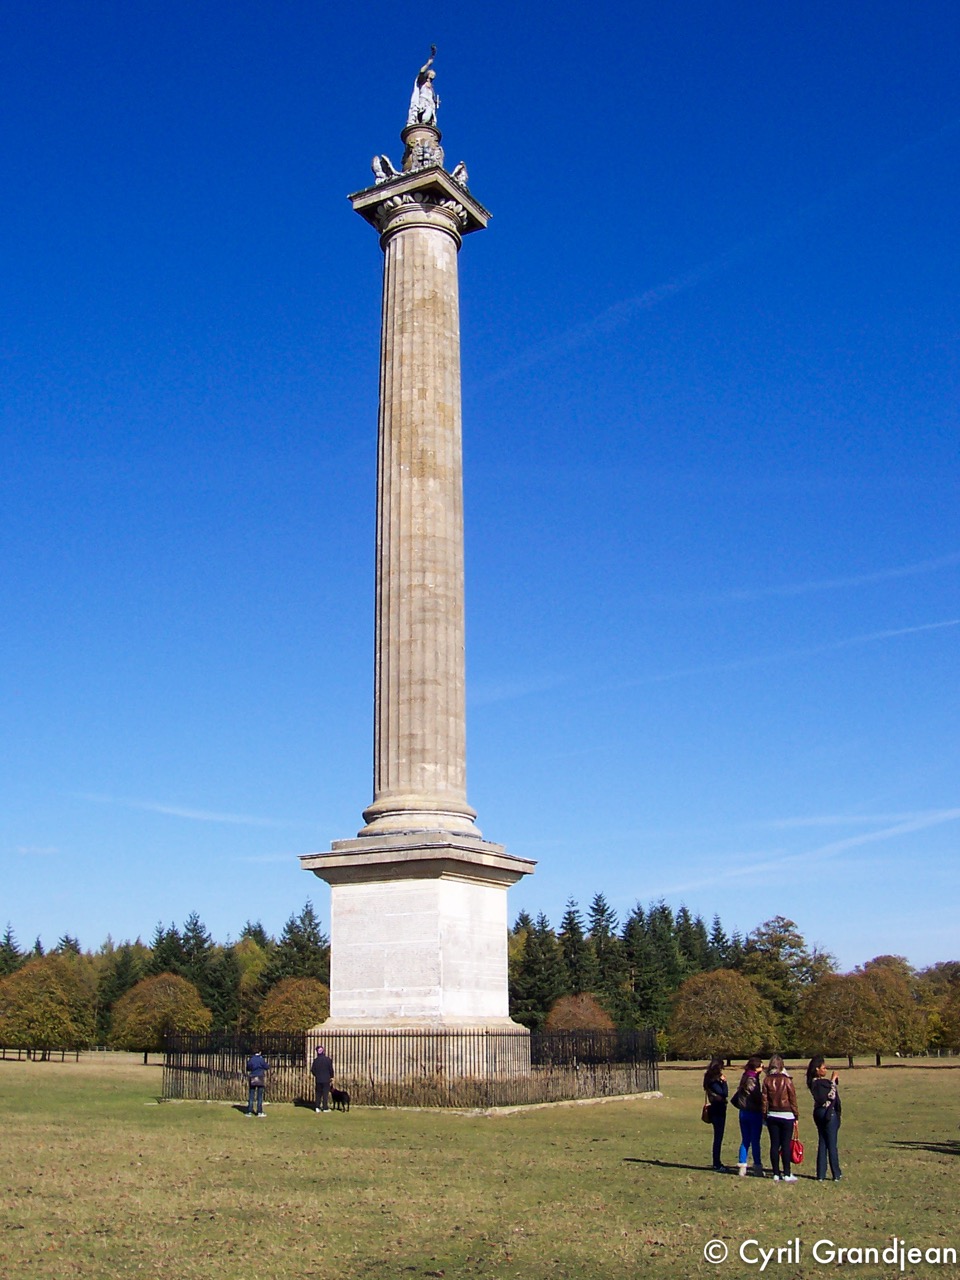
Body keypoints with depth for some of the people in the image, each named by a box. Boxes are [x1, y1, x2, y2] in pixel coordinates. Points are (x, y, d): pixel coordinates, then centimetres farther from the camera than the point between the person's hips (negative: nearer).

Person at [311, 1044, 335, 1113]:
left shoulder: (315, 1060, -2)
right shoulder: (327, 1059, -10)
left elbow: (313, 1070, 2)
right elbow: (331, 1069, -7)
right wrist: (331, 1076, 9)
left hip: (318, 1079, 2)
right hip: (326, 1079, -2)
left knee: (318, 1093, 12)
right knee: (325, 1093, 4)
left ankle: (317, 1107, 6)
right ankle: (325, 1108, 5)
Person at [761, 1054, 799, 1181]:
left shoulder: (767, 1080, -1)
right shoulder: (787, 1080, -8)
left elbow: (764, 1098, 2)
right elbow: (793, 1098, -4)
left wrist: (765, 1114, 10)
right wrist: (796, 1115, 4)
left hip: (772, 1116, 3)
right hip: (786, 1115, -3)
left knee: (774, 1144, 6)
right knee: (786, 1145, 1)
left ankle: (776, 1174, 9)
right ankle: (787, 1174, 3)